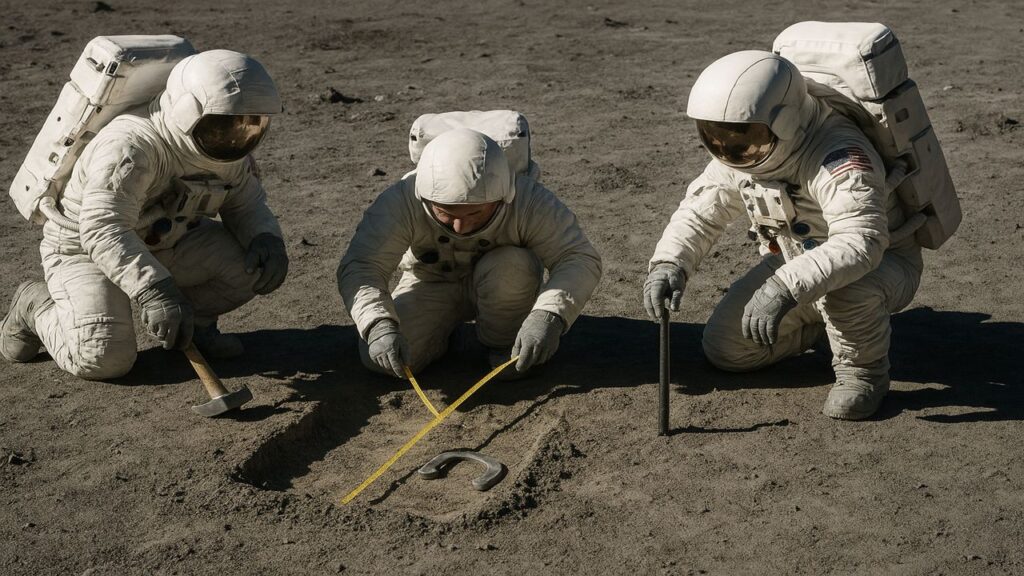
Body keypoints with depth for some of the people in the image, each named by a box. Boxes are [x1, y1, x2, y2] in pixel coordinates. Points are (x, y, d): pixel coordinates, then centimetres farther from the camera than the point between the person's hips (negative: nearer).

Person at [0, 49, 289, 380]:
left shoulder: (228, 154, -9)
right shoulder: (131, 146, -33)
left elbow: (247, 204, 4)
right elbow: (103, 229, -41)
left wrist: (267, 240, -21)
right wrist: (153, 290, -53)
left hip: (165, 242, 6)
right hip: (83, 248, -6)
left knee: (255, 262, -16)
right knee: (104, 359, -23)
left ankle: (194, 319, 9)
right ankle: (35, 306, 7)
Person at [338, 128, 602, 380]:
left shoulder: (529, 201, -33)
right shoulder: (400, 202, -32)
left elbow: (580, 258, -31)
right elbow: (359, 268, -34)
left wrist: (549, 315, -49)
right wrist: (379, 325, -53)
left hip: (502, 289, 0)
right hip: (431, 284, 1)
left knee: (513, 266, -35)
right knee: (378, 357, -21)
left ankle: (503, 344, -7)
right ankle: (444, 329, 10)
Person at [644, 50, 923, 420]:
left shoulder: (837, 157, -36)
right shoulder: (742, 155, -11)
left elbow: (861, 242, -49)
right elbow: (699, 212, -5)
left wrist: (784, 287, -58)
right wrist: (669, 264, -24)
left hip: (882, 262, -7)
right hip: (798, 263, 7)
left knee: (846, 288, -42)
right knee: (725, 348, 0)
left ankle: (863, 371, -11)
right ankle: (826, 319, 20)